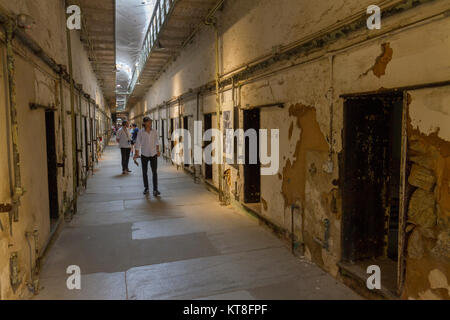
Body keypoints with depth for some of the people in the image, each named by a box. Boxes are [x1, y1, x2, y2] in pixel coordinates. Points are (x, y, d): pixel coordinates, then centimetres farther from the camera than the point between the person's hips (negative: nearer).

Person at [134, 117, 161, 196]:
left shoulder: (154, 132, 0)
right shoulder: (140, 132, -6)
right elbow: (138, 143, -5)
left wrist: (158, 151, 4)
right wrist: (136, 154, -10)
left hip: (153, 154, 1)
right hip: (144, 155, -1)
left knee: (154, 172, -7)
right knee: (144, 172, 9)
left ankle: (155, 190, -8)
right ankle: (146, 188, 26)